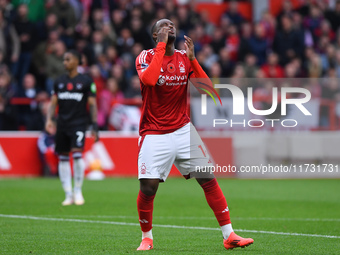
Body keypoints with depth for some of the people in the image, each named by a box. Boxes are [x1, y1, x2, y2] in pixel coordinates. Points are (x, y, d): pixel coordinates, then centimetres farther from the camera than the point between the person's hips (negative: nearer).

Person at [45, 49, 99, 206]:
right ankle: (68, 195, 10)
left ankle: (78, 191, -4)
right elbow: (53, 103, 13)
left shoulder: (86, 81, 2)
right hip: (62, 123, 4)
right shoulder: (59, 82, 13)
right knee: (63, 158, 3)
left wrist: (95, 126, -5)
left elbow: (92, 104, 2)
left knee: (77, 153, -19)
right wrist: (49, 119, -4)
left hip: (79, 123, -4)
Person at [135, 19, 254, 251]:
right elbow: (149, 79, -28)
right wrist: (162, 45, -21)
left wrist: (192, 58, -12)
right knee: (148, 188, -10)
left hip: (183, 131, 4)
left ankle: (229, 236, 0)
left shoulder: (185, 59, 7)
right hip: (154, 134, -3)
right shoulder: (146, 57, -4)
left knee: (209, 180, -3)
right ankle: (147, 238, 13)